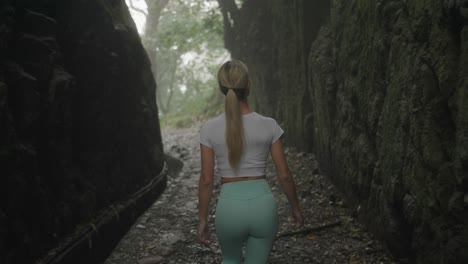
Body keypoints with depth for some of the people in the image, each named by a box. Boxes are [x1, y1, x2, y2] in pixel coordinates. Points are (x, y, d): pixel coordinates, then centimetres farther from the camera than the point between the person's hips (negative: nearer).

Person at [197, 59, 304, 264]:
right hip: (262, 204, 0)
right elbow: (284, 175, -1)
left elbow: (206, 180, -3)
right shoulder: (268, 125, -6)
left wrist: (202, 220, 8)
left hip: (230, 206, 0)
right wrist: (295, 207, 15)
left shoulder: (210, 128, -6)